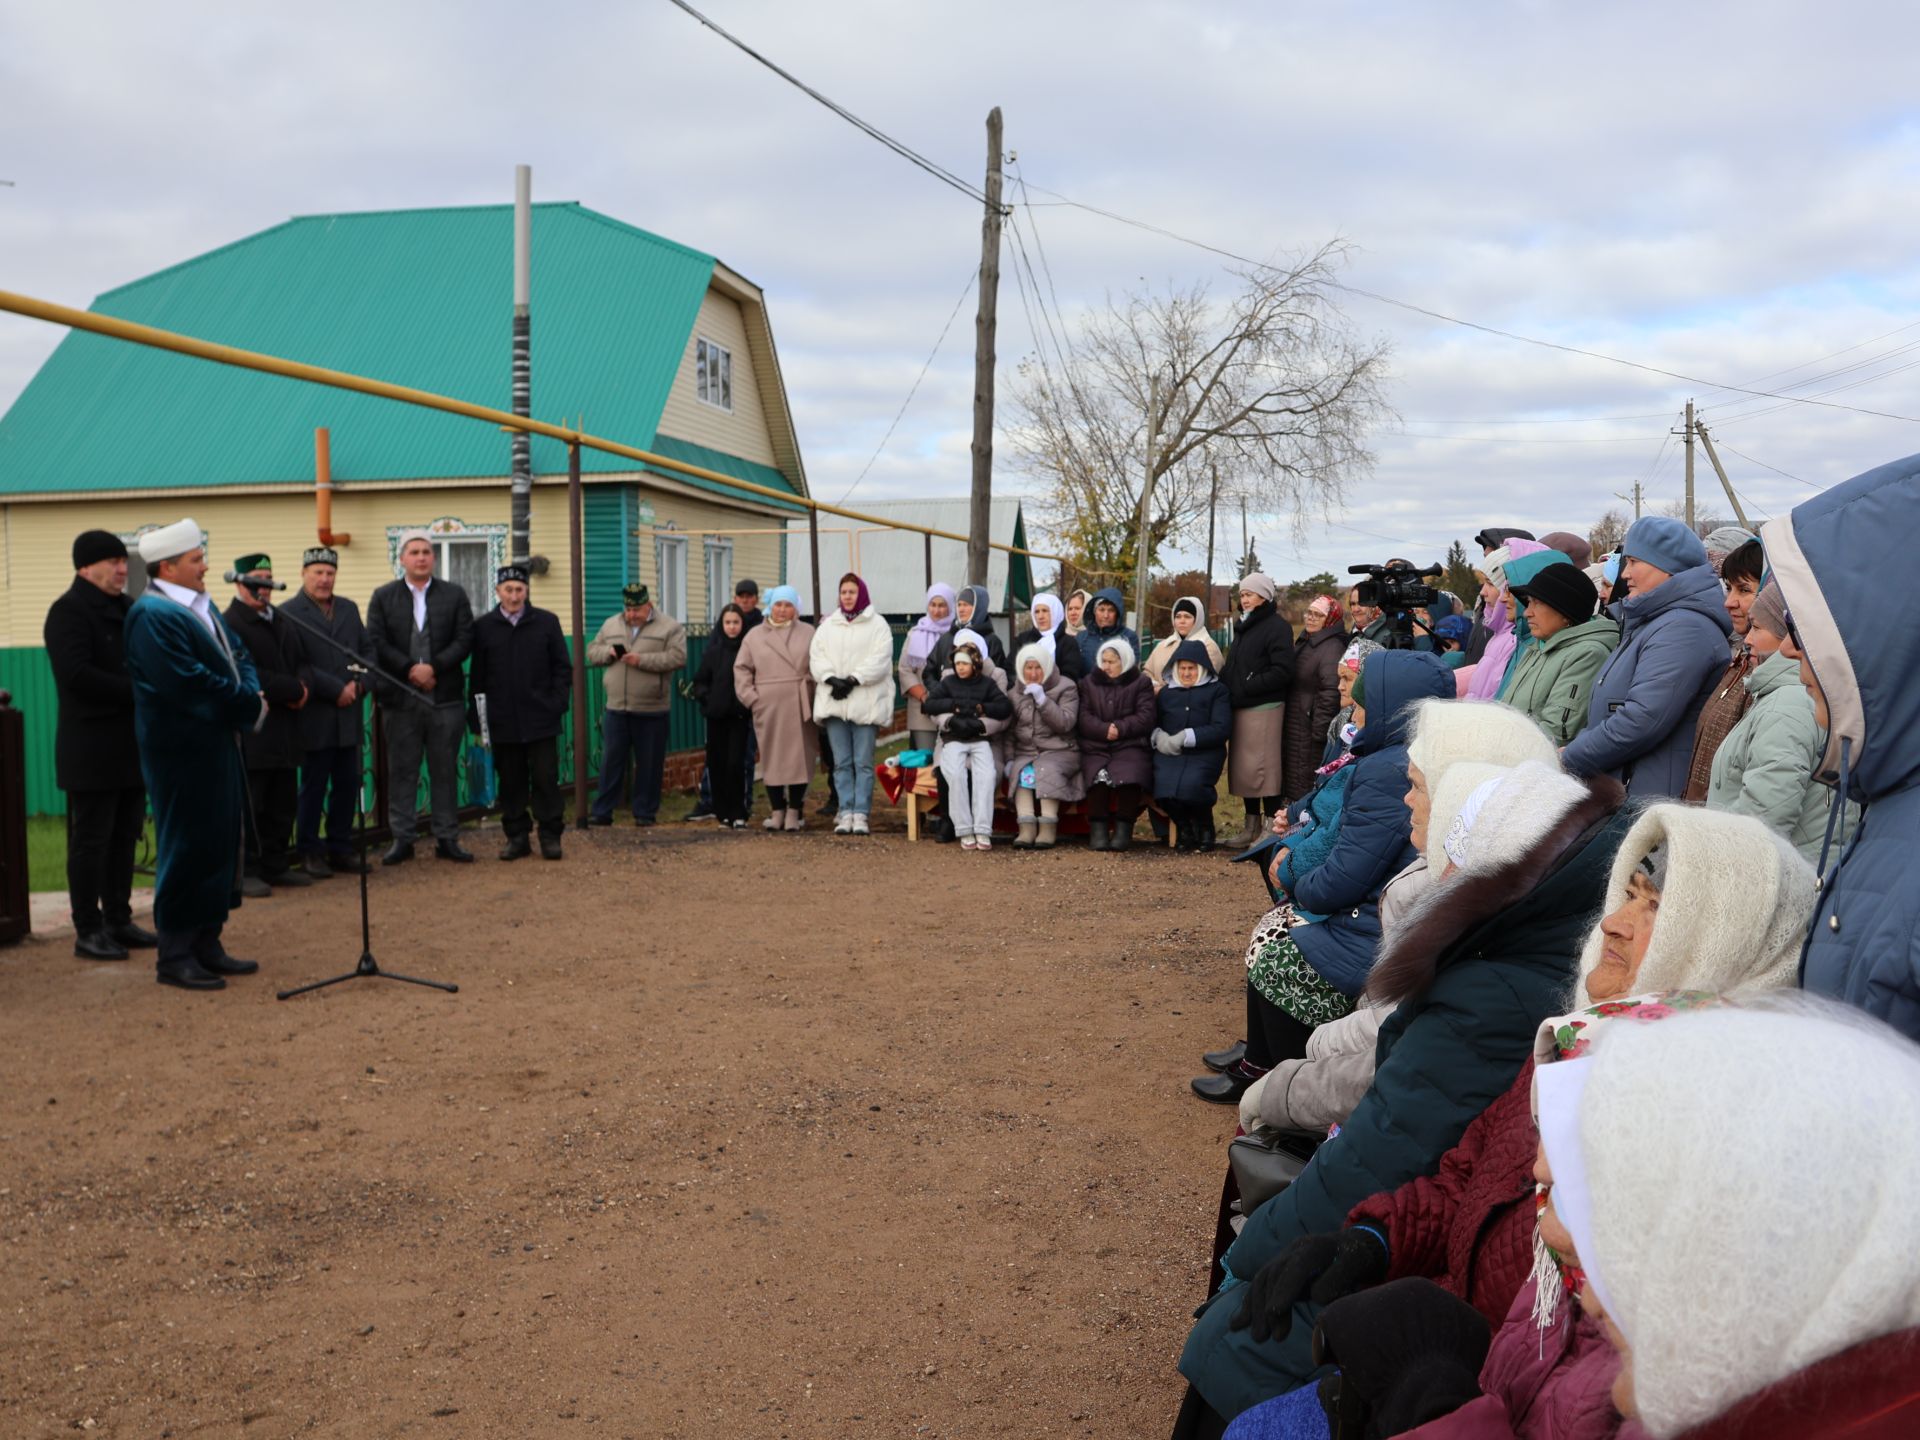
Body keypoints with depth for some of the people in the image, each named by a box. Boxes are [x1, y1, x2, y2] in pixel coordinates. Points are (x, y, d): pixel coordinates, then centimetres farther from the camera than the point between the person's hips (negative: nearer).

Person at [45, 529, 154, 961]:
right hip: (92, 750, -8)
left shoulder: (127, 609, 15)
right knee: (90, 842, 0)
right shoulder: (68, 612, -9)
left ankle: (119, 921, 20)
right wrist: (137, 690, -19)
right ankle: (88, 931, 7)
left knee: (124, 839, 12)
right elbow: (76, 675, -20)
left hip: (132, 745, 8)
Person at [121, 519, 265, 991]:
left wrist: (251, 694, -5)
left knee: (221, 844, 13)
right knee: (188, 849, -2)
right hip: (183, 752, -9)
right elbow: (187, 684, -24)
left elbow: (238, 655, 16)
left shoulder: (202, 606, 14)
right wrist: (248, 704, -13)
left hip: (217, 744, 9)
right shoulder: (152, 615, -16)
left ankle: (206, 944, 23)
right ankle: (174, 955, 9)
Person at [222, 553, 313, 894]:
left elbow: (301, 661, 17)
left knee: (283, 804, 12)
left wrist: (302, 689, -4)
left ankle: (276, 865, 20)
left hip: (284, 728, 8)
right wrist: (293, 690, -14)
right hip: (251, 733, -8)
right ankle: (245, 871, 5)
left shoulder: (282, 621, 18)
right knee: (249, 805, -3)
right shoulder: (229, 624, -9)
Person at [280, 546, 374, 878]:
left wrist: (360, 684, -5)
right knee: (312, 788, 3)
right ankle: (309, 852, 14)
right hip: (314, 717, -5)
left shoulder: (349, 609, 14)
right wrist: (336, 690, -15)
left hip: (348, 715, 5)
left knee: (347, 785, 9)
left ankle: (341, 848, 19)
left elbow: (367, 650, 13)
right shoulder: (288, 612, -6)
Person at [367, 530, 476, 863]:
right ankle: (402, 839, 11)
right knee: (402, 772, 4)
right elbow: (376, 643, -2)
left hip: (446, 697, 0)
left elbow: (464, 640, -1)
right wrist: (410, 670, -12)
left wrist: (433, 667, -13)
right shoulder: (383, 597, 7)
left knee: (445, 770, 6)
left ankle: (447, 838, 12)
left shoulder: (455, 595, 7)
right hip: (400, 698, 0)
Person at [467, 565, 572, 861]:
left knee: (546, 779, 2)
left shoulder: (547, 622, 3)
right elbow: (476, 676, 5)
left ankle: (550, 836, 12)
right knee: (511, 782, 7)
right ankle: (517, 837, 17)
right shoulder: (483, 626, 4)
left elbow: (563, 668, 5)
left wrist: (558, 705, -4)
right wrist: (477, 719, 1)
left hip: (541, 720, -1)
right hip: (502, 722, 1)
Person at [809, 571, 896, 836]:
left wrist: (853, 680, -15)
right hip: (834, 702, 3)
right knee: (842, 762, 3)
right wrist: (832, 679, -10)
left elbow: (879, 659, -7)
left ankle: (860, 814, -1)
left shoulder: (877, 624, 5)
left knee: (863, 762, -3)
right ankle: (846, 813, 5)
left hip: (865, 703, -3)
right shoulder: (828, 625, 17)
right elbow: (816, 656, 7)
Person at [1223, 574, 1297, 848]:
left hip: (1264, 708, -8)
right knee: (1241, 767, 9)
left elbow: (1282, 672, -16)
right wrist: (1226, 683, 7)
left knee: (1261, 767, -9)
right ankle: (1251, 827, 18)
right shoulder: (1243, 627, 20)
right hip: (1240, 707, 8)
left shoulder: (1276, 627, -7)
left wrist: (1246, 687, -17)